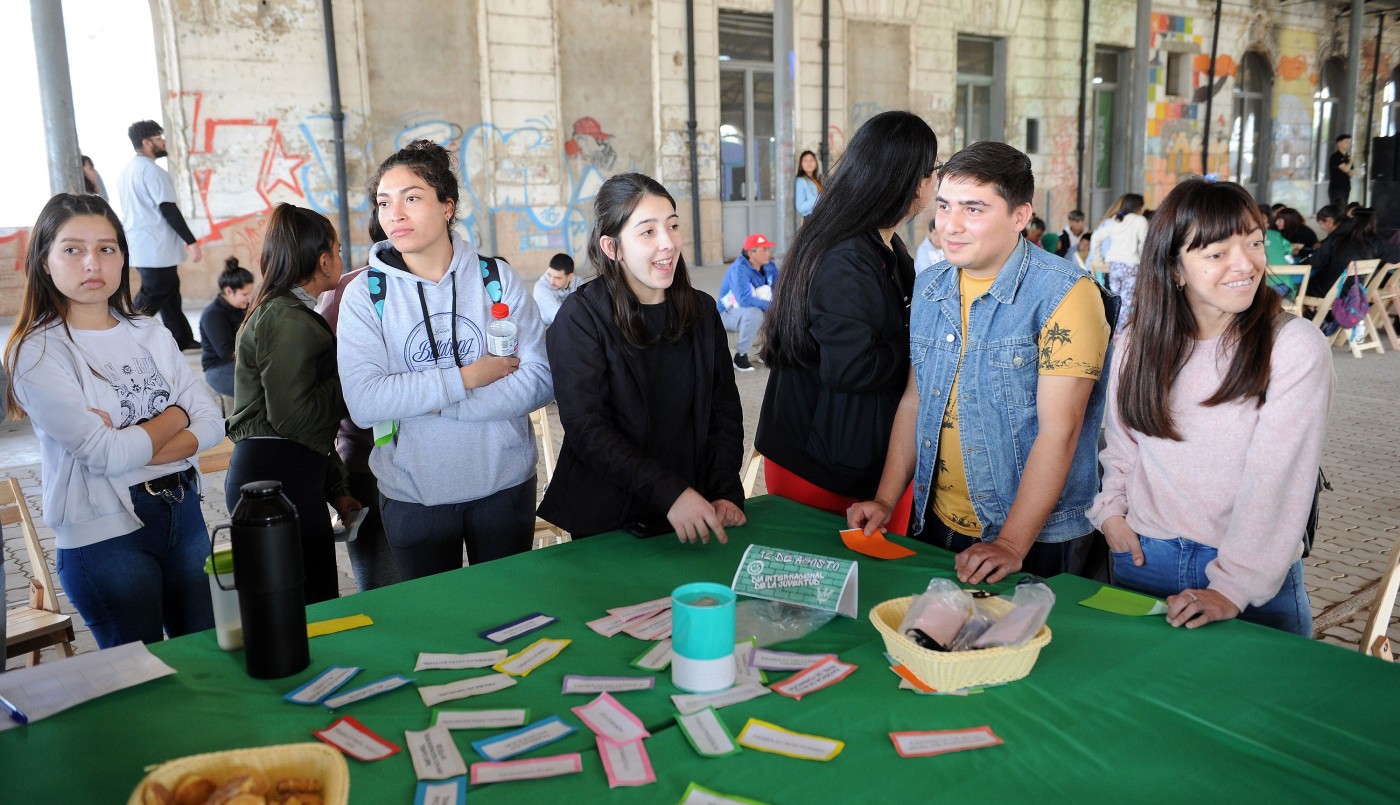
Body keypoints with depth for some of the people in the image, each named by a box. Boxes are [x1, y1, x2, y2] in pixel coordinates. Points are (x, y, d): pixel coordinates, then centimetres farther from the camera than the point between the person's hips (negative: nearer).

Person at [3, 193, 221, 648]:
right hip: (105, 533, -5)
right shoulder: (36, 353, -10)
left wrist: (131, 444, -15)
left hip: (182, 512, 5)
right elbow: (106, 454, -20)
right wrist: (174, 416, -7)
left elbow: (212, 423, -1)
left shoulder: (151, 336, 7)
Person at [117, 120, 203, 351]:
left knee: (169, 291, 15)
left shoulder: (127, 171, 15)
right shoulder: (151, 169, -14)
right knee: (151, 299, -6)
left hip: (140, 246, 10)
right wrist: (191, 241, -16)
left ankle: (182, 339, 20)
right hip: (156, 249, -10)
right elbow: (168, 209, -19)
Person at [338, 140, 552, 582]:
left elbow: (540, 381, -11)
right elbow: (363, 402, -16)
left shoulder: (497, 277, -3)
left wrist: (430, 404, -17)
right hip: (413, 495, 0)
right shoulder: (364, 293, -4)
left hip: (504, 484, 1)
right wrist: (466, 378, -17)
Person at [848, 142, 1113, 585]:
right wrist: (886, 500, 1)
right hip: (936, 522, 6)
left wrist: (1011, 545, -24)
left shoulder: (1065, 294, -16)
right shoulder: (929, 289, 3)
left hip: (1037, 539, -5)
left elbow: (1059, 430, -20)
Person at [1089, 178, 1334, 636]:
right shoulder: (1139, 344, 0)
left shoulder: (1297, 349, -13)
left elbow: (1277, 482, -19)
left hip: (1255, 585, -4)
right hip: (1143, 559, 4)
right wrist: (1111, 511, -2)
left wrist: (1231, 589, -24)